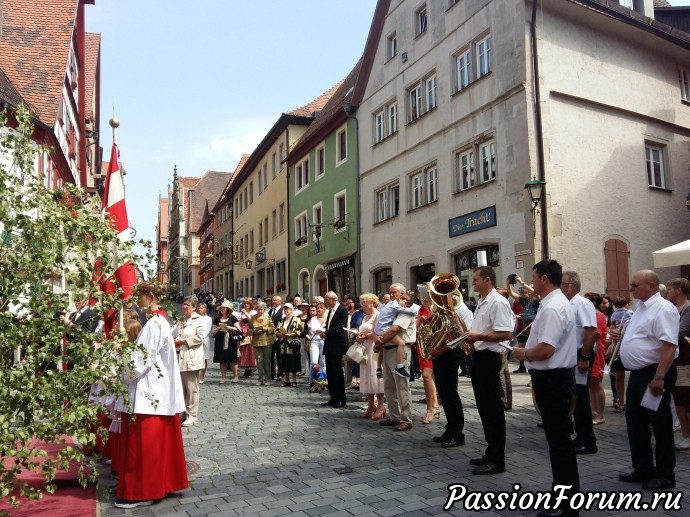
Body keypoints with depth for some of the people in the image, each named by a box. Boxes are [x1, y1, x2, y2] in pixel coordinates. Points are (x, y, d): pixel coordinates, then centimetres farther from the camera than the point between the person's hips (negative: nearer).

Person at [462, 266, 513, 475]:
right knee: (484, 408, 15)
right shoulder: (481, 303, 16)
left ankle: (497, 460, 6)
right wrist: (469, 337, 8)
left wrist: (478, 337, -23)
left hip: (489, 358, -10)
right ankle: (491, 453, 26)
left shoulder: (498, 302, -15)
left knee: (493, 409, -3)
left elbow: (506, 334, -23)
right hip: (478, 357, 10)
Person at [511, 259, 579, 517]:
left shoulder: (552, 308, -21)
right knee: (558, 436, 18)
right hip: (554, 375, 11)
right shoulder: (556, 303, 12)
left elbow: (545, 350, -27)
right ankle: (563, 492, 31)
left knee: (559, 438, -1)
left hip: (552, 378, -11)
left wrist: (522, 353, -10)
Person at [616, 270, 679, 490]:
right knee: (635, 423, 15)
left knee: (660, 425, 2)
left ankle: (665, 474, 15)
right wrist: (622, 336, 9)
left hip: (654, 373, -10)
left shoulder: (663, 309, -17)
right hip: (638, 373, 10)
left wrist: (659, 377, -29)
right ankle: (642, 468, 28)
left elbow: (669, 345, -25)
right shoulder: (642, 307, 13)